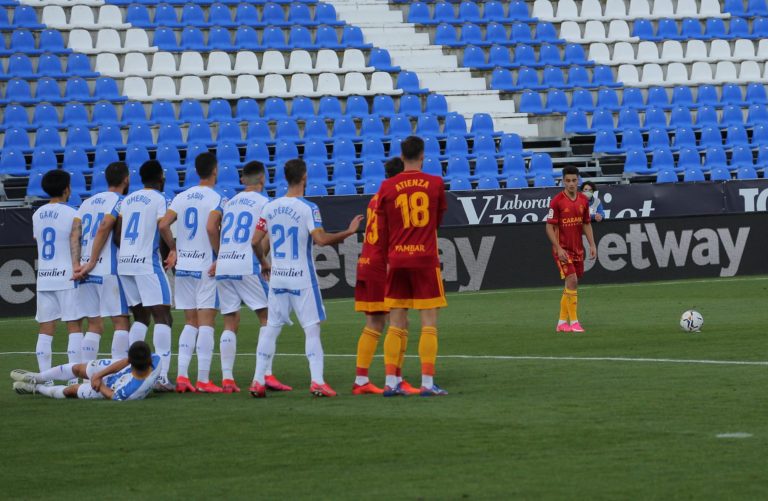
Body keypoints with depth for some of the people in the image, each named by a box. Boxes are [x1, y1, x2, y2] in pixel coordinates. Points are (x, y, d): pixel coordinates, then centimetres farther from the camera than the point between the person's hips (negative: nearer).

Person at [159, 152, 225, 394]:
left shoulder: (182, 197, 8)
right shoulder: (215, 199, -8)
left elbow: (163, 226, 0)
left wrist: (174, 249, 14)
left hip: (183, 265, 5)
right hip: (206, 267, -5)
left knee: (190, 323, 12)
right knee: (206, 323, -3)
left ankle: (182, 376, 4)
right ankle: (203, 380, -6)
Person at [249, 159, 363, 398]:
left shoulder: (270, 207, 3)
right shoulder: (308, 208, -12)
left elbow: (255, 241, 6)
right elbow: (320, 239, -23)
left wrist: (263, 262, 23)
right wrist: (349, 232, -12)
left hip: (277, 277, 4)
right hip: (302, 277, -4)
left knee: (270, 328, 9)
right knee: (312, 329, 0)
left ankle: (258, 381, 6)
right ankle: (317, 382, -8)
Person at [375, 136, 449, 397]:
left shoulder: (387, 187, 1)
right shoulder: (435, 183, -2)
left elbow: (382, 231, 6)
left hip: (397, 260, 2)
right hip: (426, 259, -2)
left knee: (396, 324, 7)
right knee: (429, 324, 0)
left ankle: (391, 382, 3)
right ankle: (427, 383, -5)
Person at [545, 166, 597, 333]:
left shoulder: (583, 200, 6)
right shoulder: (557, 201, -11)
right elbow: (550, 227, -11)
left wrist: (592, 245, 7)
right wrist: (558, 248, -18)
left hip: (578, 248, 6)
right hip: (563, 248, -6)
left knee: (571, 285, 9)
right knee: (572, 280, -16)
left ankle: (562, 322, 18)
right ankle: (574, 322, -13)